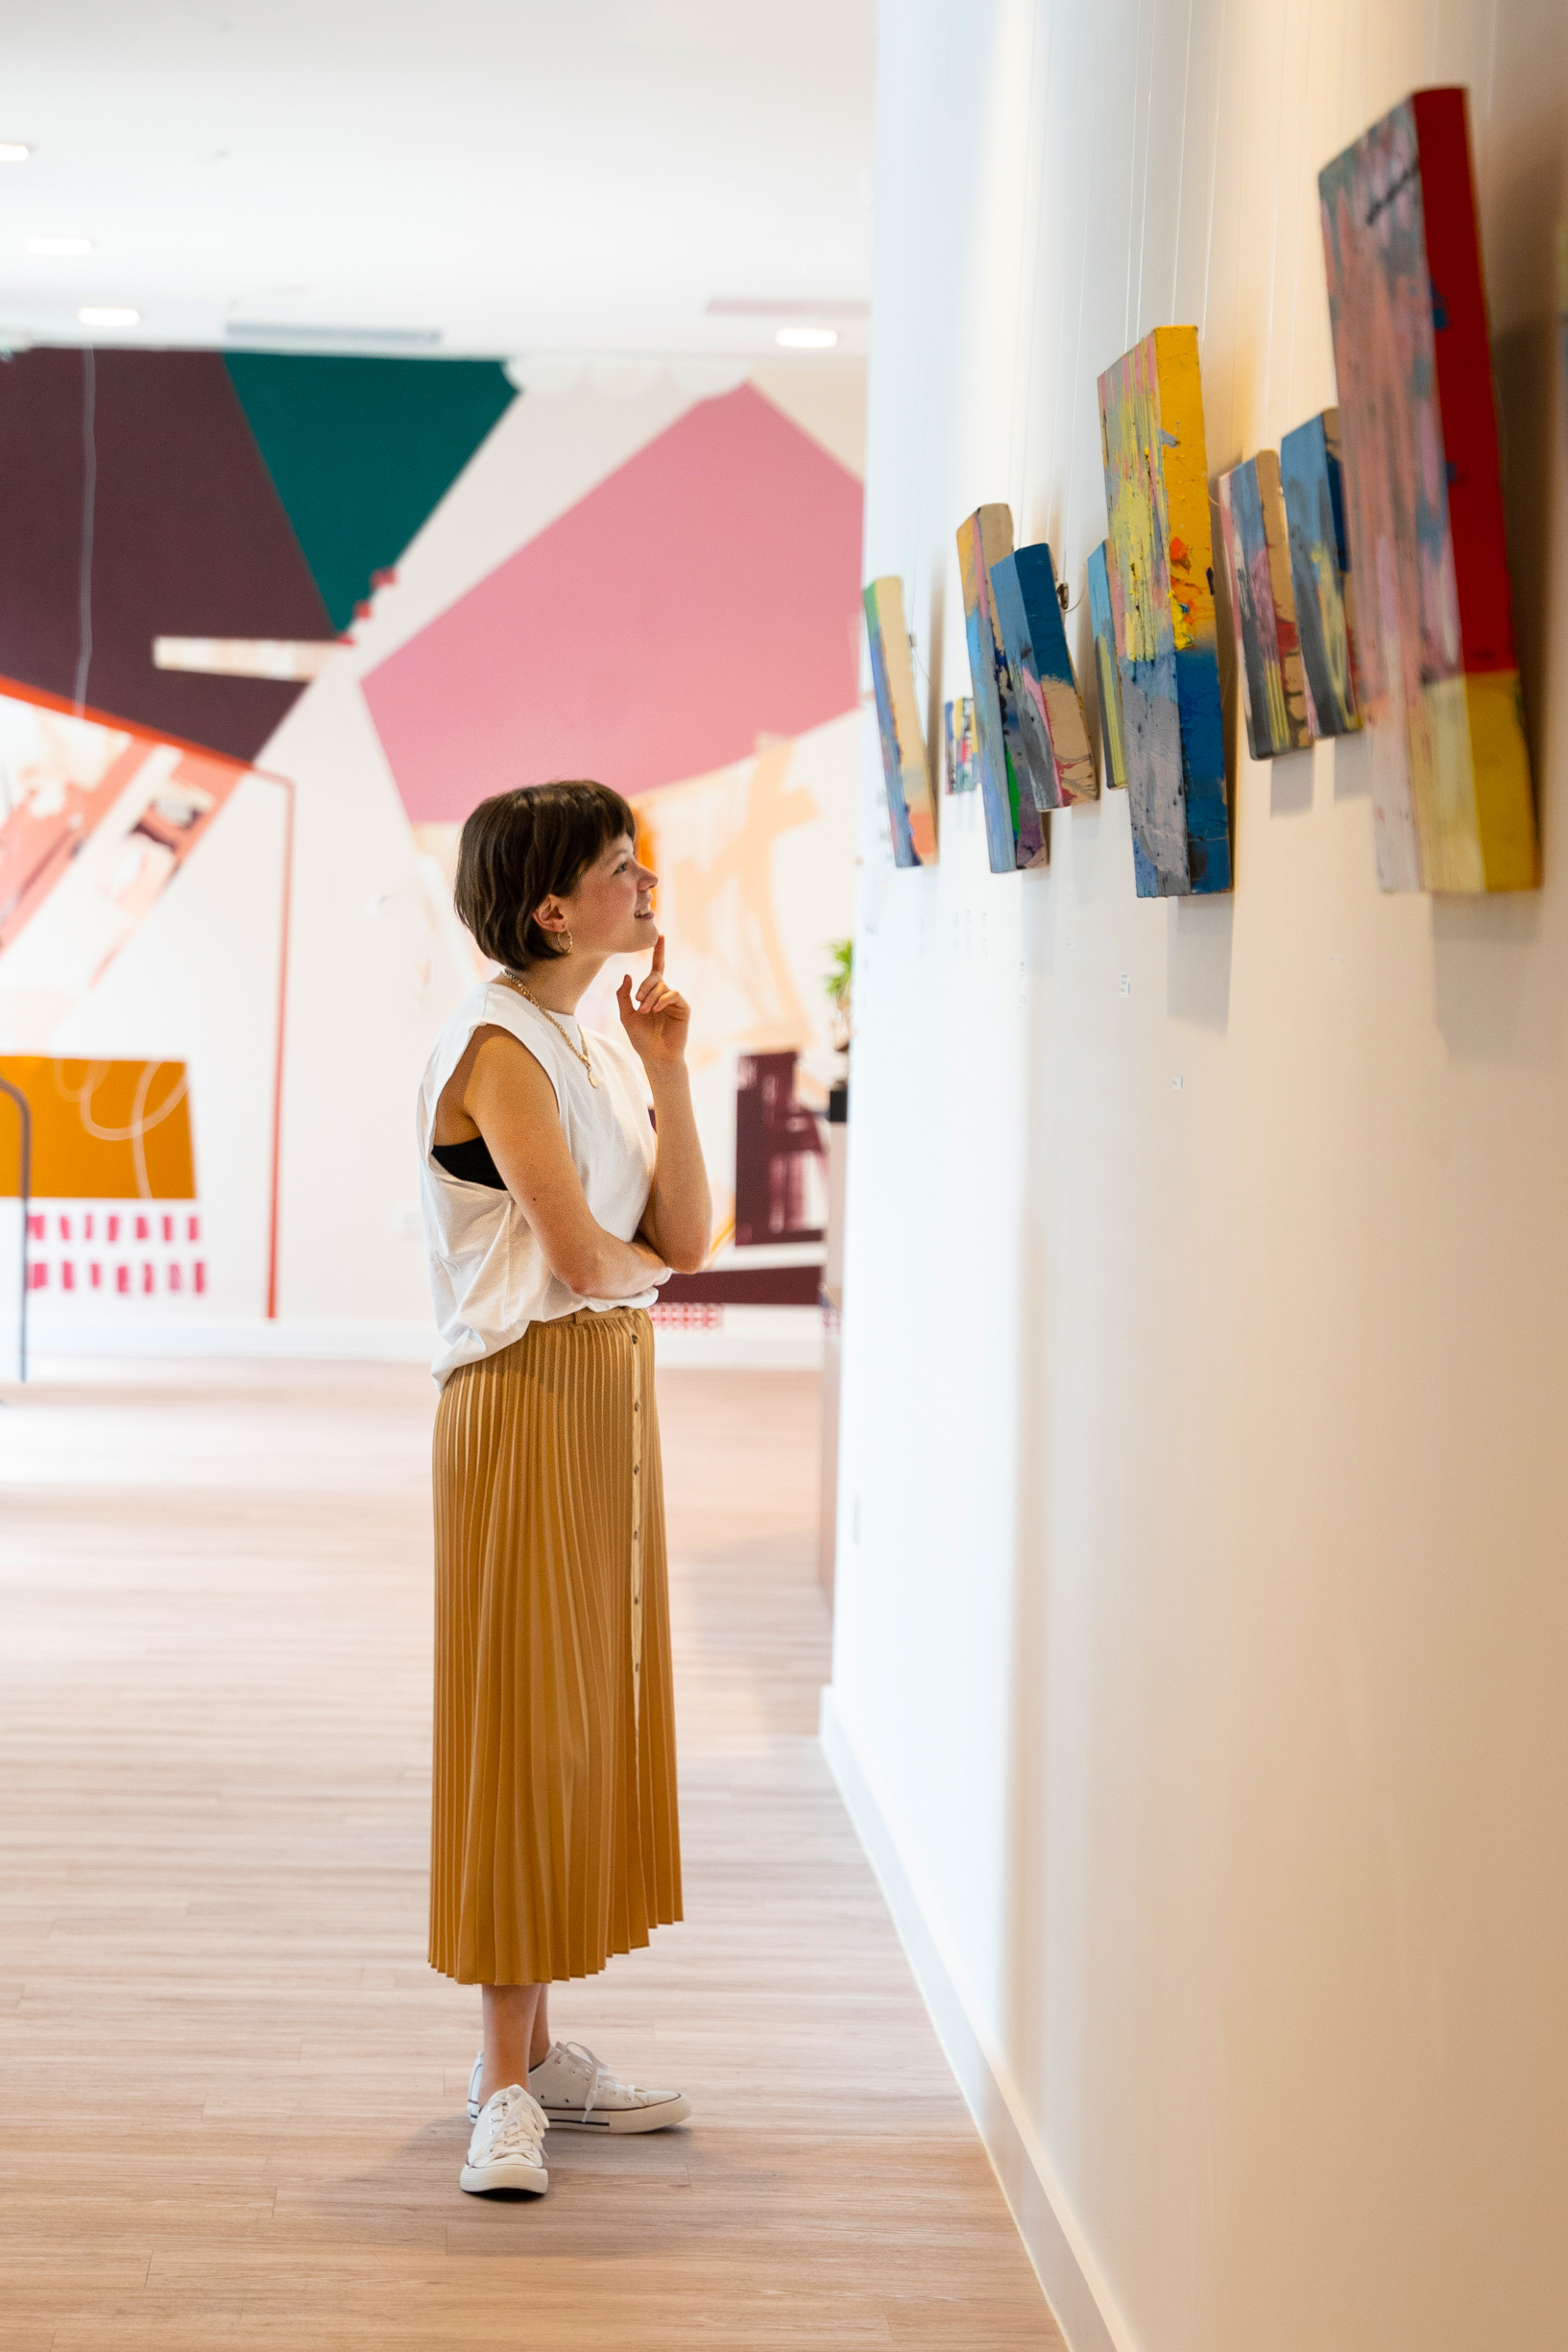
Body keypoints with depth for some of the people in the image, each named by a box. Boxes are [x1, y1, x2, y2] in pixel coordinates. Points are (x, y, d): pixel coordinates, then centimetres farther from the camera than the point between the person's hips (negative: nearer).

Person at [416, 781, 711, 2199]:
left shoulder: (600, 1052, 14)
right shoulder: (500, 1048, -13)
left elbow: (688, 1239, 6)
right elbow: (581, 1255, -21)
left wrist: (668, 1070, 1)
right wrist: (647, 1262, 1)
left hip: (616, 1394, 9)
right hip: (528, 1400, -9)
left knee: (595, 1709, 11)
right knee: (525, 1720, -6)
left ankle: (539, 2051, 19)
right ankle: (507, 2083, -1)